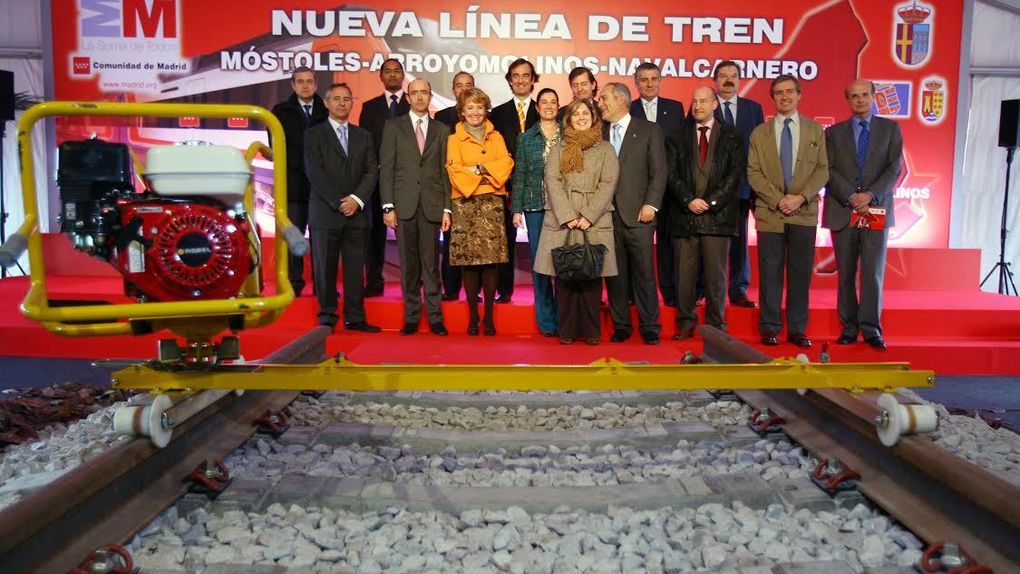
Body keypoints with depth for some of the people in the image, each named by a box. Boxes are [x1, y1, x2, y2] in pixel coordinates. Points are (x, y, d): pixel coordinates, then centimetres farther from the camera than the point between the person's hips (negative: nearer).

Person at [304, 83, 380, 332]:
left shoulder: (363, 136, 17)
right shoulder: (314, 134, 6)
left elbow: (372, 171, 7)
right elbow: (314, 172, -5)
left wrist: (356, 199, -8)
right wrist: (338, 202, -12)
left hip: (357, 212, 3)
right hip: (326, 212, -3)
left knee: (356, 267, 2)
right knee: (325, 267, 0)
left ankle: (355, 317, 7)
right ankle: (327, 317, 8)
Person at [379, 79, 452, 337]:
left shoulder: (442, 130, 12)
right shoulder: (393, 126, 8)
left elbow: (445, 171, 9)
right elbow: (386, 168, 3)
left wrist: (447, 208, 1)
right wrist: (388, 206, -5)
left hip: (432, 206, 1)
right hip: (404, 205, 0)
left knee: (431, 264, 1)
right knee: (408, 265, 3)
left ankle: (435, 318, 8)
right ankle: (411, 318, 11)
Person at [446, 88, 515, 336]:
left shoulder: (496, 137, 17)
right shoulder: (454, 140, 10)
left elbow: (506, 163, 1)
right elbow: (454, 170, -3)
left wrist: (479, 168, -11)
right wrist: (487, 174, -8)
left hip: (492, 203, 1)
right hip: (465, 204, -1)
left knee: (491, 260, -5)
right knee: (468, 261, -5)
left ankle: (489, 316, 4)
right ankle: (472, 315, 6)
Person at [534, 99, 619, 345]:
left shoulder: (605, 149, 12)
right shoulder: (558, 149, 14)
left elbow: (608, 184, 1)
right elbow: (553, 182, 2)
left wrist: (588, 216, -12)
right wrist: (568, 217, -12)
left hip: (594, 223, -1)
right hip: (562, 222, 1)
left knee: (591, 276, -1)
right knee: (564, 276, -1)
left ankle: (590, 330, 6)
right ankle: (567, 330, 5)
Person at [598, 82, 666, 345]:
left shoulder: (649, 130, 4)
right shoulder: (599, 132, 12)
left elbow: (659, 172, 0)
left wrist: (650, 205, -9)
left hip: (638, 214, -3)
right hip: (607, 214, 3)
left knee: (644, 273, 0)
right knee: (614, 274, 6)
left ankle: (649, 327, 11)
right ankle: (621, 326, 17)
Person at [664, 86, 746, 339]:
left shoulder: (731, 137, 9)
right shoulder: (678, 137, 13)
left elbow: (736, 173, 0)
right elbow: (672, 174, 4)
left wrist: (711, 201, -10)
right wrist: (688, 200, -10)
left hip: (718, 214, -1)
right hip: (685, 214, 1)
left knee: (716, 274, 0)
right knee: (684, 273, 2)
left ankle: (716, 325, 10)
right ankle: (685, 323, 12)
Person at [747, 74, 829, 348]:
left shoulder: (815, 131, 10)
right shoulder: (759, 133, 9)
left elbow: (822, 170, 3)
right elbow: (753, 172, 2)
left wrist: (801, 197, -12)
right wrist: (777, 199, -10)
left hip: (804, 212, 1)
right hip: (770, 212, 0)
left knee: (801, 273, 3)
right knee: (770, 274, 0)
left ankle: (797, 329, 12)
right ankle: (770, 328, 9)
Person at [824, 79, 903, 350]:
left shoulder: (890, 129, 11)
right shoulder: (834, 132, 11)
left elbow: (894, 168, 1)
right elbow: (828, 170, 0)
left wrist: (870, 195, -13)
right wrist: (851, 197, -13)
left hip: (877, 209, 0)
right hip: (842, 211, 1)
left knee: (873, 272, -5)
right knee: (845, 274, 2)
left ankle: (871, 329, -1)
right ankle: (849, 329, 8)